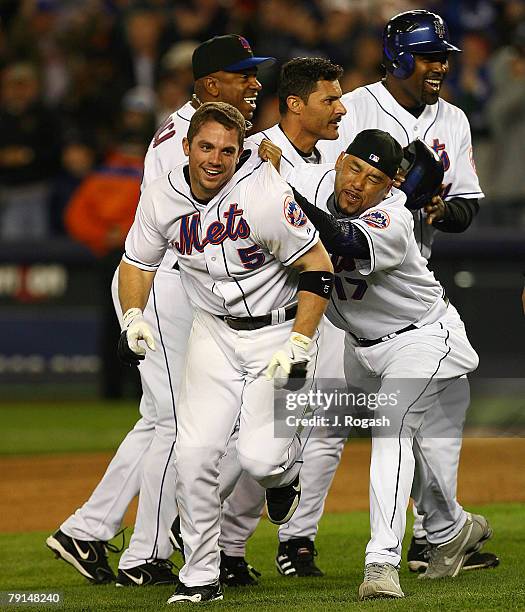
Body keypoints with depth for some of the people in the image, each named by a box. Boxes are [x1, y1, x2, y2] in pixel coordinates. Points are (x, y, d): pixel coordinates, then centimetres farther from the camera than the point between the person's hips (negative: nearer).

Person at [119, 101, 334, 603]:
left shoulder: (264, 195, -24)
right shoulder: (162, 199, -9)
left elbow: (318, 268, -18)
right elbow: (136, 262, 9)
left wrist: (299, 346, -22)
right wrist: (133, 314, -10)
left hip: (280, 329, -4)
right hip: (214, 331, 4)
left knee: (258, 457, -17)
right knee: (194, 453, -9)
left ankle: (286, 467, 23)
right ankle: (200, 577, 5)